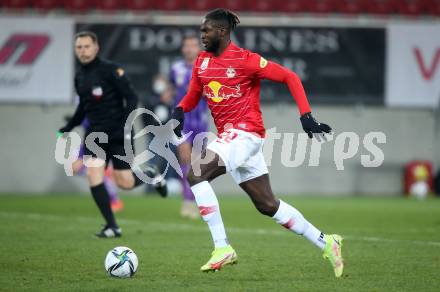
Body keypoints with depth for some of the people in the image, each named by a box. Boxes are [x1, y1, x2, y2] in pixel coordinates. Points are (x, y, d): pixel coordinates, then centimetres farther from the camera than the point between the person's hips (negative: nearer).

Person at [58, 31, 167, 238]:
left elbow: (131, 98, -13)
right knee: (93, 176, -12)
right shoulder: (79, 77, 9)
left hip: (118, 134, -5)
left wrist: (127, 124, -24)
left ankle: (150, 175, 31)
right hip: (95, 134, 5)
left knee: (125, 183, -4)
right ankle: (112, 226, -3)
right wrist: (68, 128, 16)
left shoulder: (110, 70, -11)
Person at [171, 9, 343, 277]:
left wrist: (306, 116, -15)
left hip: (245, 133, -8)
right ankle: (325, 243, 22)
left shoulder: (245, 60, -11)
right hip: (228, 135, 8)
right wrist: (179, 111, -3)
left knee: (196, 173, -23)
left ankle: (222, 248, -20)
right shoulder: (202, 61, 10)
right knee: (267, 205, 10)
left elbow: (290, 77, -9)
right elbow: (193, 96, 19)